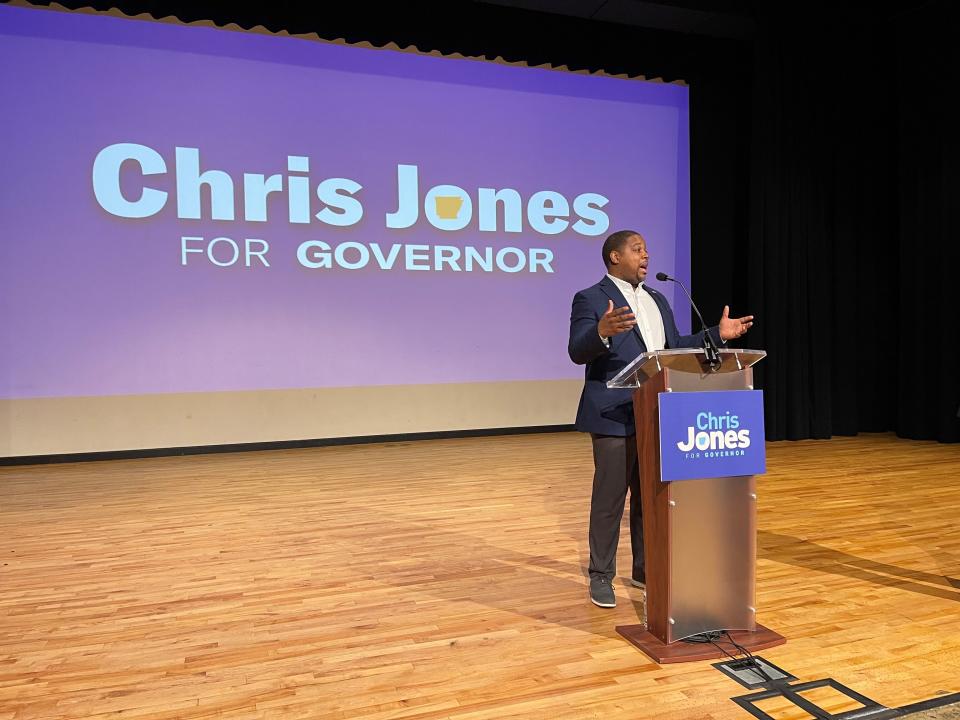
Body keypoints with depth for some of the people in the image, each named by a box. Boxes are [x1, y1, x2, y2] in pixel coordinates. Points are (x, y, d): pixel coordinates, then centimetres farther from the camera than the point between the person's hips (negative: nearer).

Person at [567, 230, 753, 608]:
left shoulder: (657, 300, 16)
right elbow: (577, 352, -16)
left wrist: (718, 334, 9)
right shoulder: (590, 299, -6)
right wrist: (602, 331, -36)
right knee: (609, 497, 1)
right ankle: (601, 576, 15)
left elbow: (675, 347, 18)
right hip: (614, 417, -7)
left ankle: (644, 568, 29)